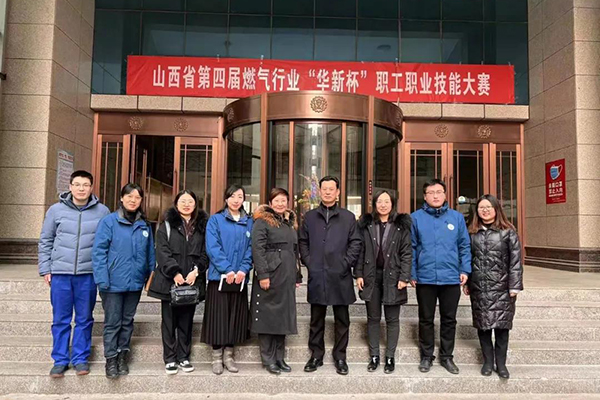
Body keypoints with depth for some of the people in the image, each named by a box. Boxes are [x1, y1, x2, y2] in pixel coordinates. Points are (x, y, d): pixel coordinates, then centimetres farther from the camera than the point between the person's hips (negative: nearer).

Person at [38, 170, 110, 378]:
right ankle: (60, 360, 23)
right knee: (61, 320, 9)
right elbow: (45, 242, 8)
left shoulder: (102, 211, -1)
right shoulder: (56, 210, 1)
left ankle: (81, 358, 23)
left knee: (84, 319, 10)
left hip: (88, 274, 0)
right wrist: (45, 269, 4)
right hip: (60, 273, 1)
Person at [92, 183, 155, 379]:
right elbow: (99, 251, -10)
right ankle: (111, 359, 20)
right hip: (114, 282, -4)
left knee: (127, 321, 15)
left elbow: (150, 253, 11)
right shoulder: (109, 221, -7)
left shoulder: (145, 225, 7)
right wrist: (102, 279, -15)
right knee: (112, 322, 5)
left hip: (135, 282, 4)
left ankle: (122, 356, 29)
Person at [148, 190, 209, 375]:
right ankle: (170, 359, 16)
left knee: (186, 321, 9)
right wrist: (174, 272, -14)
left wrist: (196, 270, -10)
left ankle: (184, 357, 20)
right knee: (169, 321, 5)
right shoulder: (167, 225, 5)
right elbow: (162, 251, -4)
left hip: (192, 281, 2)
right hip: (169, 281, -1)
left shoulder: (202, 226, 10)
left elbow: (205, 252, 5)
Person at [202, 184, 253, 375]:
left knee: (235, 317, 8)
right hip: (219, 276, -3)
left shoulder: (249, 222, 10)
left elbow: (250, 248, 4)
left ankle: (228, 355, 21)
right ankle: (217, 357, 14)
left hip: (240, 278, 3)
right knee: (218, 317, 2)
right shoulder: (215, 220, 2)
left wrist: (243, 269, -11)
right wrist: (227, 269, -17)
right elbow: (212, 247, -8)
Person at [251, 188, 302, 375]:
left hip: (287, 277, 7)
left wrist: (297, 276, 16)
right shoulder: (262, 222, -3)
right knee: (268, 316, 1)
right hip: (270, 275, -6)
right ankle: (268, 359, 11)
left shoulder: (290, 223, 18)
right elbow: (257, 249, -12)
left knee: (283, 316, 10)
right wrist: (263, 274, -19)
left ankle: (279, 357, 19)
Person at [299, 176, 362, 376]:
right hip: (317, 276, 1)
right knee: (316, 319, 10)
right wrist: (308, 262, 0)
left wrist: (346, 263, -7)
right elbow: (303, 242, 11)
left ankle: (340, 357, 21)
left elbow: (356, 243, 2)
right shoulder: (309, 217, 10)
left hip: (340, 276, -1)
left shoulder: (348, 217, 5)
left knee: (342, 320, 7)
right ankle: (316, 355, 23)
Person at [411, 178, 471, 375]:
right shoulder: (416, 217, -2)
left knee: (449, 319, 13)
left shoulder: (457, 217, 2)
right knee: (426, 319, 12)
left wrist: (465, 270, -3)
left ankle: (446, 356, 28)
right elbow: (411, 248, -1)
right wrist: (411, 273, -4)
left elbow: (465, 246, 5)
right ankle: (426, 356, 26)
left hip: (451, 278, 1)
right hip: (425, 278, -1)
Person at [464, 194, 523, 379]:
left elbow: (515, 261, -4)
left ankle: (501, 363, 16)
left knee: (501, 325, 2)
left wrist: (514, 286, -9)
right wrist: (465, 283, 8)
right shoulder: (472, 233, 9)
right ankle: (488, 361, 22)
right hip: (479, 288, 3)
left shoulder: (508, 232, -1)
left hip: (501, 288, -3)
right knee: (482, 324, 8)